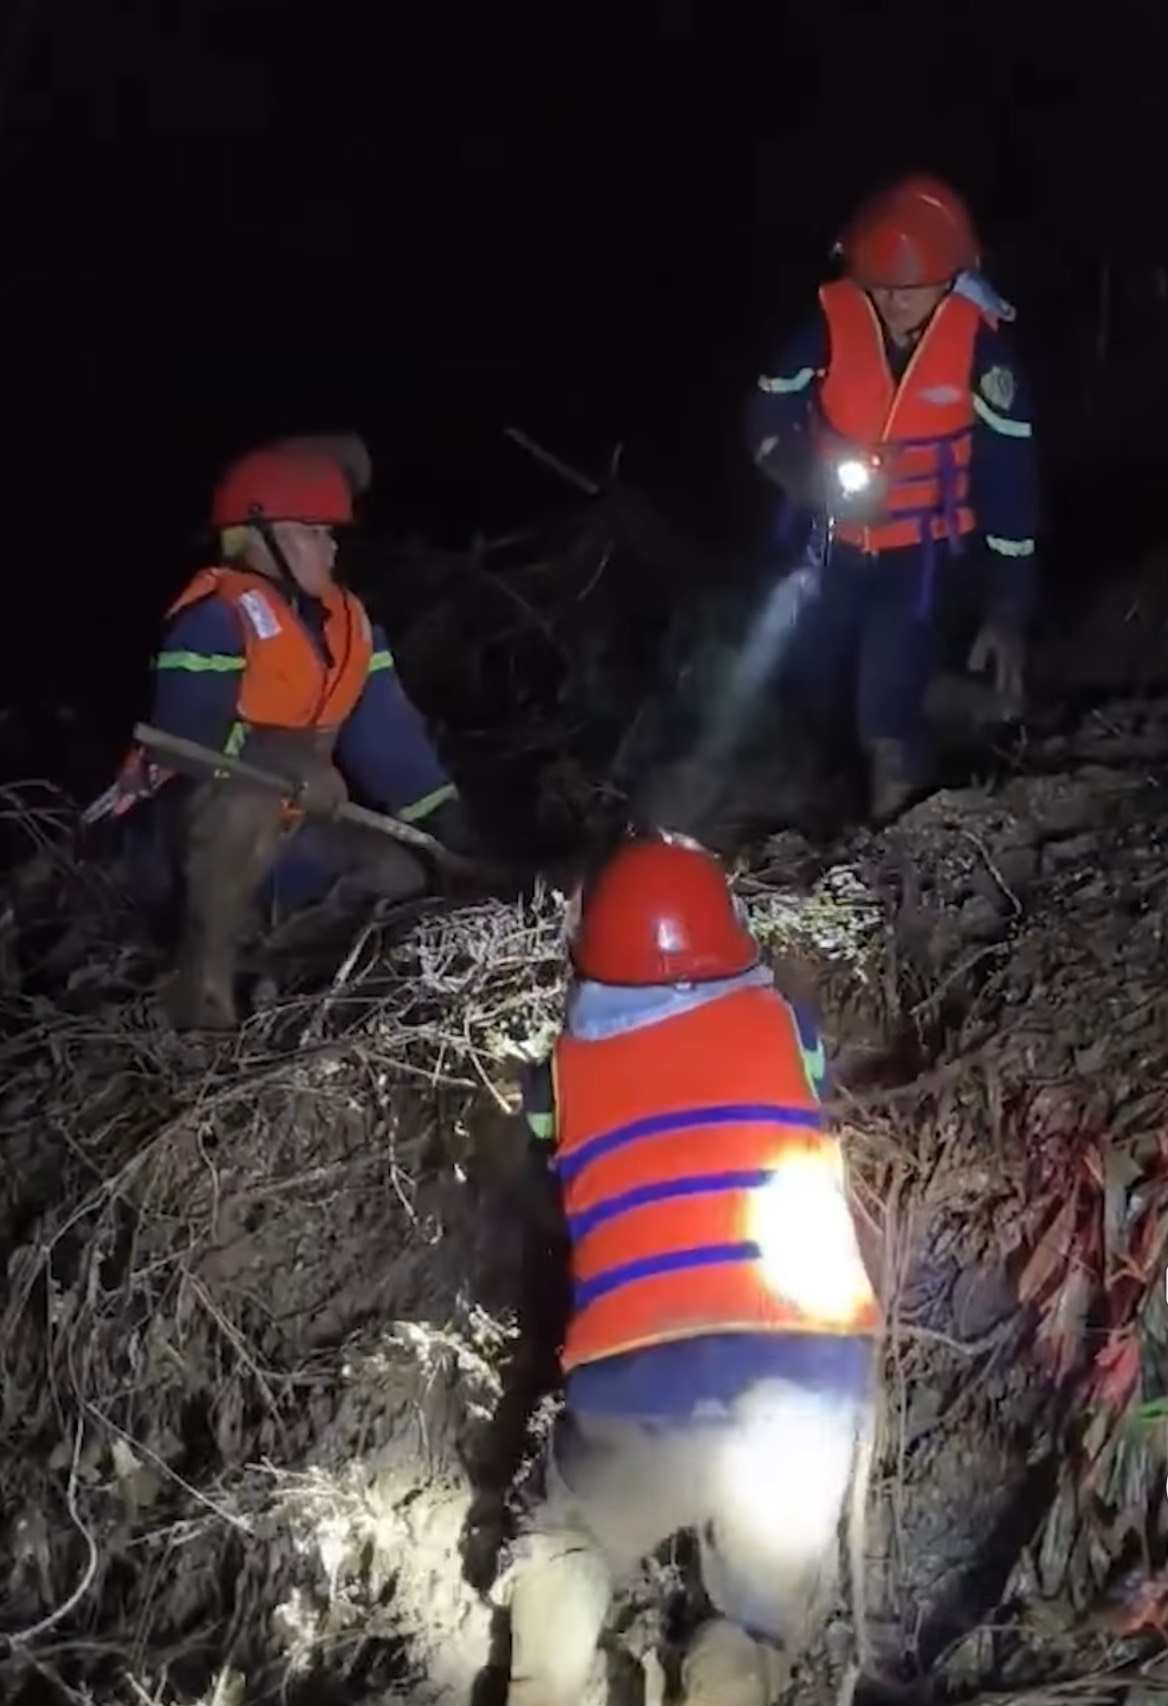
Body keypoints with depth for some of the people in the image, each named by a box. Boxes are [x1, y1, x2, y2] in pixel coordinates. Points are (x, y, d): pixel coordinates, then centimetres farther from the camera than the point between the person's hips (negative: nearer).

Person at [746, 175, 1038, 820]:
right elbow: (767, 417, -5)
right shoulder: (831, 319, -16)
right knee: (814, 693, 16)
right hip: (835, 543, 3)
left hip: (923, 552, -2)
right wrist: (817, 482, -26)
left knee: (885, 718, -12)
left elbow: (1010, 476, -14)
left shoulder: (979, 343, -18)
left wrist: (1007, 608, -15)